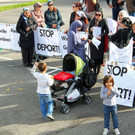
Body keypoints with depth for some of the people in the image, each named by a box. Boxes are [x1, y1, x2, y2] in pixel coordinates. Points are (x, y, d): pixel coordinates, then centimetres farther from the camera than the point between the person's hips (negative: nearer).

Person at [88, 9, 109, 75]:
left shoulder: (103, 21, -4)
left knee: (99, 55, -1)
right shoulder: (93, 20, 7)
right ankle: (94, 70, 14)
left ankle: (98, 70, 12)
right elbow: (89, 29, 14)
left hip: (100, 40, -3)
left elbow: (107, 31, -3)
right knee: (93, 54, 4)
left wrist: (101, 36, -16)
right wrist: (90, 29, -9)